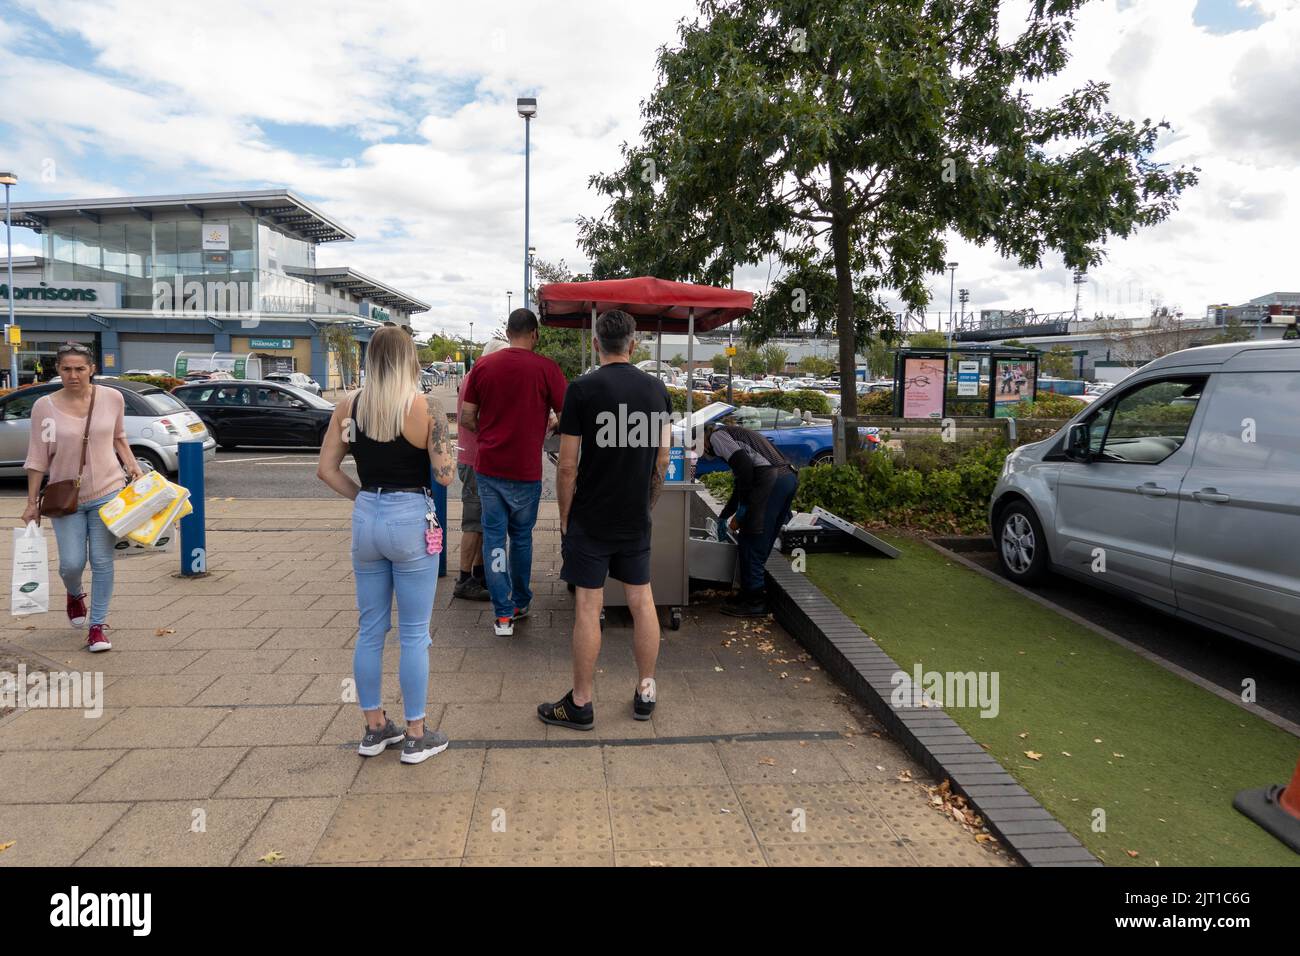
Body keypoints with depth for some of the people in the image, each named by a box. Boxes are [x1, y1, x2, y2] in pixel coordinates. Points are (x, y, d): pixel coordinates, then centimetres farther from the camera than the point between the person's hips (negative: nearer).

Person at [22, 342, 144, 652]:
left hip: (107, 492, 0)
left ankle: (97, 626, 15)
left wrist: (131, 464, -3)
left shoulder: (112, 398, -3)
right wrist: (32, 502, -1)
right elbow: (37, 458, -1)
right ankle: (75, 595, 34)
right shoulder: (45, 406, -6)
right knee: (71, 563, -3)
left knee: (102, 562, 2)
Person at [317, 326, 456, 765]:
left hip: (366, 517, 5)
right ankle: (416, 736, 16)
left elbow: (327, 469, 3)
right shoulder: (425, 406, -11)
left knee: (370, 630, 16)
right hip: (411, 519, -4)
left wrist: (363, 497, 12)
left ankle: (374, 728, 28)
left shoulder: (349, 406, 2)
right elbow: (445, 475, -12)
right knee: (414, 634, 6)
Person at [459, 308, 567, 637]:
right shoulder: (545, 368, -8)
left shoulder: (483, 366, 1)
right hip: (525, 470, -2)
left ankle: (502, 614, 7)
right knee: (521, 536, 15)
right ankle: (520, 603, 29)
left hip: (487, 466, 2)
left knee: (494, 536, 7)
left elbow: (466, 418, 3)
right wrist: (547, 427, 12)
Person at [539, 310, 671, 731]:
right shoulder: (657, 389, 1)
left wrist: (564, 517, 1)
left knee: (588, 607, 2)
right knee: (642, 601, 13)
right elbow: (662, 460, 6)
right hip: (636, 521, 5)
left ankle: (580, 704, 13)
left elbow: (567, 466, -12)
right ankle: (645, 692, 24)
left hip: (590, 521, -4)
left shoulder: (582, 389, -12)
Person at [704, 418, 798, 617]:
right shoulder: (733, 434, 34)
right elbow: (740, 483, 39)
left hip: (769, 479, -9)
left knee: (750, 543, 0)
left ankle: (754, 602, 6)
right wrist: (722, 517, 47)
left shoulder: (716, 436, 5)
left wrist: (740, 513, -7)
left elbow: (744, 465, -12)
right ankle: (751, 593, 25)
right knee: (760, 545, 17)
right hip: (789, 476, 9)